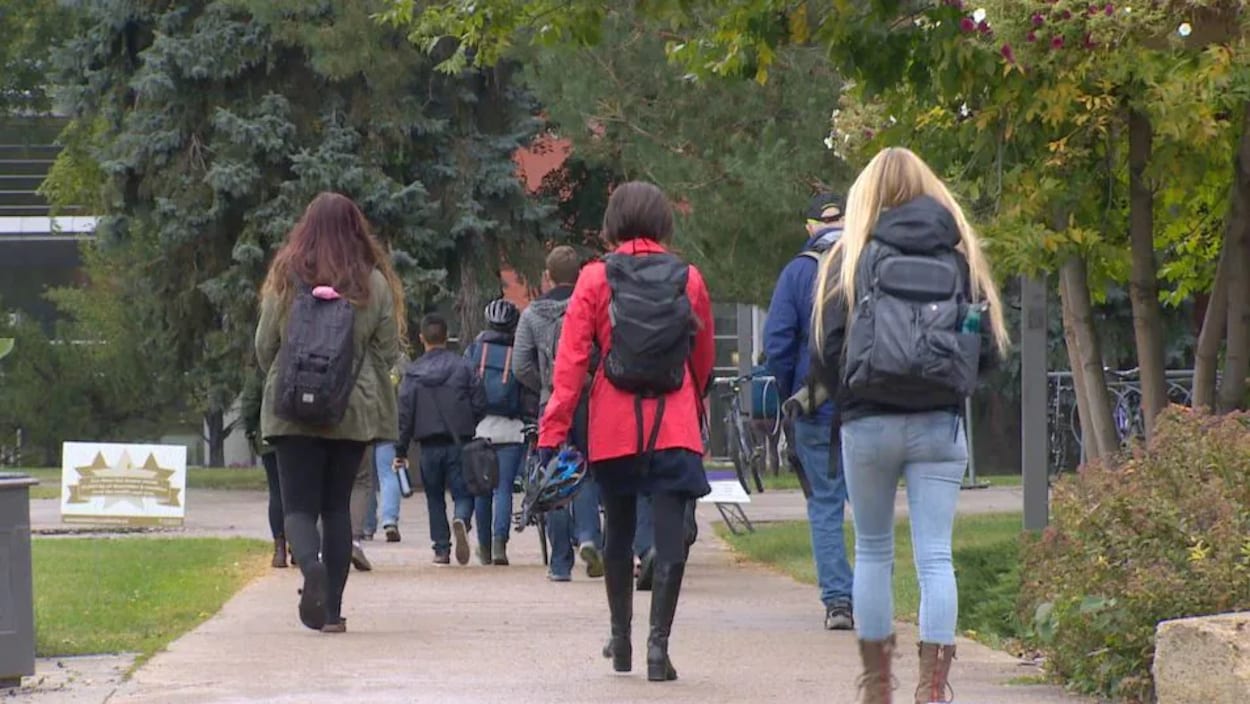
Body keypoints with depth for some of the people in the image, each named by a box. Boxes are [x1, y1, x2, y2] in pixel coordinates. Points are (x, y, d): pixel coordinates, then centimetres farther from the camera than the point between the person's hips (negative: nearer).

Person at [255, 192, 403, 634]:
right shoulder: (374, 283, -2)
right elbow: (388, 351, 2)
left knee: (299, 505, 3)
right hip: (354, 413, 1)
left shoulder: (286, 280, -3)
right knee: (337, 506, 12)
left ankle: (310, 564, -29)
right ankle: (332, 609, 8)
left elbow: (264, 346, 3)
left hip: (293, 412, -1)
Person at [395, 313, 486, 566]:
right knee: (463, 493, 4)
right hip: (459, 442, -1)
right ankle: (461, 520, -28)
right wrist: (478, 438, 14)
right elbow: (479, 405, 0)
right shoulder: (464, 367, 0)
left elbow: (404, 413, 0)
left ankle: (441, 549, 8)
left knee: (435, 498, 13)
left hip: (429, 445, 1)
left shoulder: (412, 373, 1)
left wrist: (401, 450, 4)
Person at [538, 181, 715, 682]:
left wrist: (552, 431, -6)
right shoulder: (688, 280, 3)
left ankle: (621, 639, 28)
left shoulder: (595, 279, -2)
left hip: (614, 428, 1)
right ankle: (658, 641, -14)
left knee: (618, 529, 17)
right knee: (671, 534, -3)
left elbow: (571, 359, -7)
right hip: (675, 427, -1)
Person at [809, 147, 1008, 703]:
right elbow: (989, 347, 5)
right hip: (940, 425, 1)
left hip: (868, 423, -1)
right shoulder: (960, 258, 5)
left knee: (873, 551, 13)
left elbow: (826, 347, -4)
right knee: (935, 556, -1)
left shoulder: (853, 257, -1)